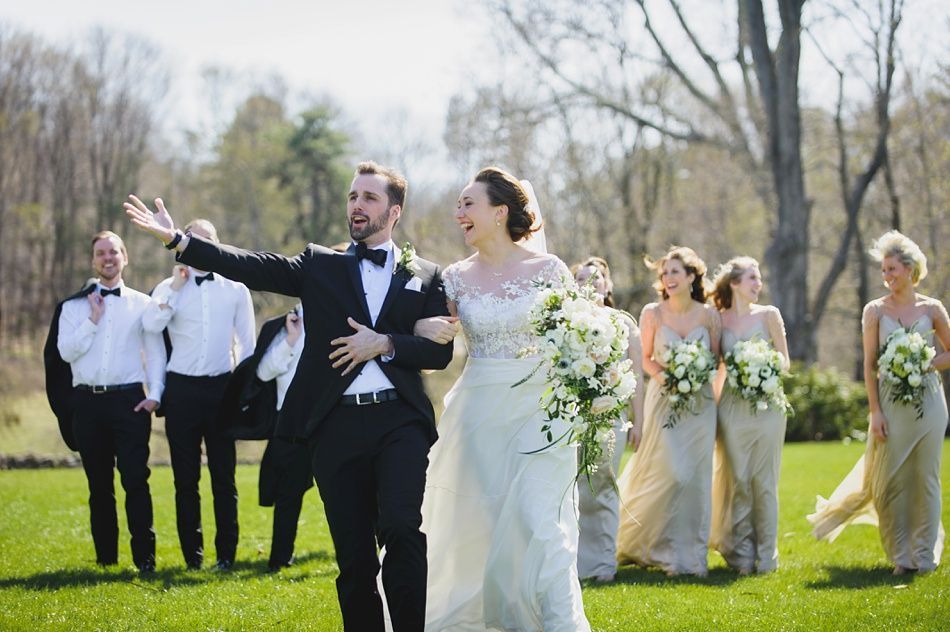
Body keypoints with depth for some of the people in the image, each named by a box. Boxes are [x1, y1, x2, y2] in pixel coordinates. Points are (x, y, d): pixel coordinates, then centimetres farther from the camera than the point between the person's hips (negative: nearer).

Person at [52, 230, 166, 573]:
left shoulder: (142, 303, 7)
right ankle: (106, 558, 15)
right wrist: (93, 319, -7)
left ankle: (145, 557, -6)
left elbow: (155, 352, 4)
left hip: (129, 400, -2)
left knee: (135, 480, -9)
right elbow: (66, 351, -1)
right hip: (88, 401, 2)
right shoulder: (75, 306, 9)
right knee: (99, 484, 8)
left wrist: (154, 394, -7)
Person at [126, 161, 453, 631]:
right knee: (353, 556, 4)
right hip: (337, 427, 1)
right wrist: (177, 240, -9)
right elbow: (254, 268, 1)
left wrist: (385, 343, -10)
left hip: (399, 421, -1)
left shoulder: (425, 276, 12)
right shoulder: (321, 265, 13)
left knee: (401, 530, -21)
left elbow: (441, 351, 6)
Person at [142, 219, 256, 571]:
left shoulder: (235, 289, 6)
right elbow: (151, 325, -14)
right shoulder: (170, 288, 5)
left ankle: (226, 554, 9)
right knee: (185, 478, 5)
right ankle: (192, 554, 13)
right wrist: (175, 286, -12)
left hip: (221, 387, 0)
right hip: (182, 388, 0)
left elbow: (246, 343, 10)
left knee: (224, 476, 3)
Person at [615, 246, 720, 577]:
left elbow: (716, 358, 9)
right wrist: (662, 376, -15)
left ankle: (691, 555, 10)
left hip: (699, 403, 2)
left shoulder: (709, 314, 2)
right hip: (663, 400, -2)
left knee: (696, 477, 1)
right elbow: (645, 358, 4)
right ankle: (665, 551, 6)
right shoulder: (653, 313, -2)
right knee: (672, 473, -11)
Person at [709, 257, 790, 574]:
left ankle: (765, 556, 8)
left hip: (767, 404, 0)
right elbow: (715, 368, 10)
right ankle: (742, 556, 9)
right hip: (733, 405, 0)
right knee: (737, 481, 2)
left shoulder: (769, 315, 5)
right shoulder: (719, 320, 5)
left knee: (764, 482, 1)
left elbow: (784, 361, 7)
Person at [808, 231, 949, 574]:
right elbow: (870, 365, -1)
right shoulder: (876, 310, 1)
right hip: (891, 403, 0)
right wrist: (875, 411, -7)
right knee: (890, 479, 0)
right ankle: (901, 555, 12)